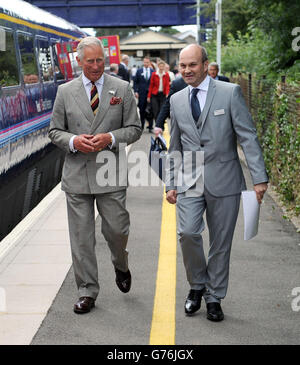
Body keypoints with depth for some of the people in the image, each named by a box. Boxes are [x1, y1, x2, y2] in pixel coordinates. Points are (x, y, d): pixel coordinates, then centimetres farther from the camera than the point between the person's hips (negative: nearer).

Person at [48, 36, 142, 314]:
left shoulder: (122, 89, 4)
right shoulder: (65, 91, 6)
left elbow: (134, 129, 4)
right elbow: (54, 131, 9)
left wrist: (110, 138, -14)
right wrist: (73, 141, -12)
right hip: (77, 174, 1)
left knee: (117, 230, 1)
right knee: (81, 237, 4)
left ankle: (121, 267, 35)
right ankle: (87, 292, 15)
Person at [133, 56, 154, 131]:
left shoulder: (153, 71, 5)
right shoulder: (139, 71, 6)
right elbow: (135, 82, 6)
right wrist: (135, 91, -4)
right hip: (141, 94, 0)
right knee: (142, 110, 4)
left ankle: (150, 127, 8)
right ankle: (141, 126, 13)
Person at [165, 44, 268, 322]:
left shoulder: (230, 92, -3)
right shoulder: (176, 100, 10)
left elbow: (248, 137, -6)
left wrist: (259, 178, -13)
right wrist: (170, 184, 13)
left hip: (223, 181, -2)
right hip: (189, 181, 2)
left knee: (221, 242, 5)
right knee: (187, 232, -15)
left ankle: (214, 298, 22)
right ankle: (197, 285, 10)